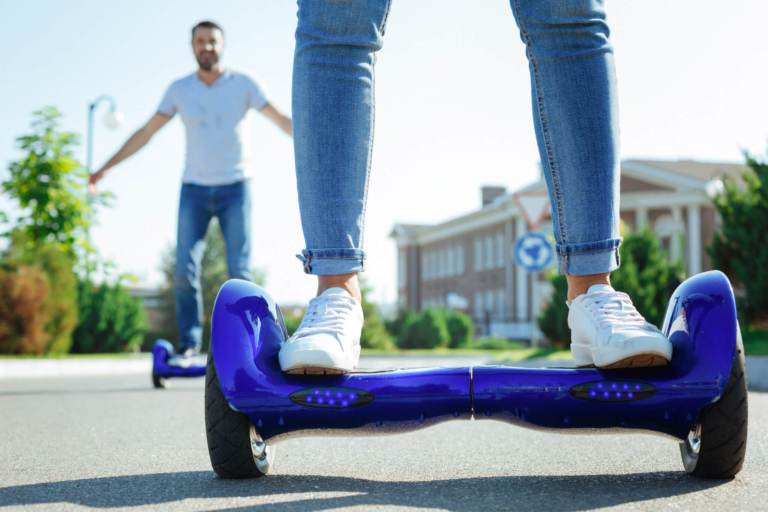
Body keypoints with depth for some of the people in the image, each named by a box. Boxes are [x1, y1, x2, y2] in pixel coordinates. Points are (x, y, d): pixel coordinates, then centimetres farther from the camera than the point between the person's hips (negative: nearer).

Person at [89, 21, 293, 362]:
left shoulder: (243, 84, -1)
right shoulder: (179, 90, 3)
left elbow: (281, 120, -3)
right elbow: (145, 133, 9)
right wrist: (106, 167, 7)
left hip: (235, 189, -1)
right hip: (194, 191, 2)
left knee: (239, 271, -7)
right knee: (185, 270, -6)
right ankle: (188, 345, 3)